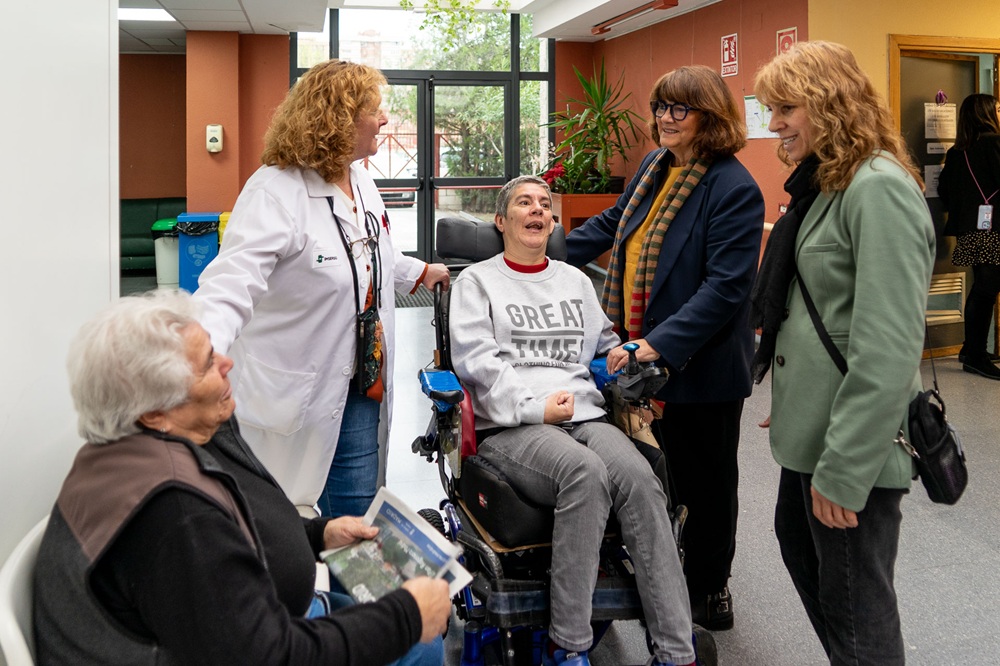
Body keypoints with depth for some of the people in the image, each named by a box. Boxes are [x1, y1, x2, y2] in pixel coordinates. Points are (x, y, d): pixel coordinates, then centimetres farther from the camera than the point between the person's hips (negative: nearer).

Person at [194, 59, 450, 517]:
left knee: (358, 524, 15)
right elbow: (231, 285, -34)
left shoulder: (361, 179, 8)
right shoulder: (276, 191, -21)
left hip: (360, 387, 8)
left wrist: (421, 273, 43)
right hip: (294, 399, -8)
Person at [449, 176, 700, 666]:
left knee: (637, 476, -29)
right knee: (585, 471, -36)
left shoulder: (575, 280, 28)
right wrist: (535, 407, -14)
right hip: (510, 427, -4)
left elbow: (607, 346, 29)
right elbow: (476, 360, -2)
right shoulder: (477, 281, 13)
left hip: (584, 416, 4)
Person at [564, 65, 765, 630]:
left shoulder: (735, 189, -18)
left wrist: (660, 345, -31)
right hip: (641, 358, 7)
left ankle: (709, 588, 32)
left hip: (700, 367, -7)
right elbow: (614, 223, 23)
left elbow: (726, 287, -24)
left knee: (705, 482, 12)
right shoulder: (656, 166, 7)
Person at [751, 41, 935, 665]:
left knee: (853, 604, 3)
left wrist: (844, 471, -24)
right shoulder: (825, 184, 12)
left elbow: (889, 349, -25)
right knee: (797, 540, 24)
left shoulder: (879, 190, -19)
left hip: (855, 445, -10)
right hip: (813, 424, 10)